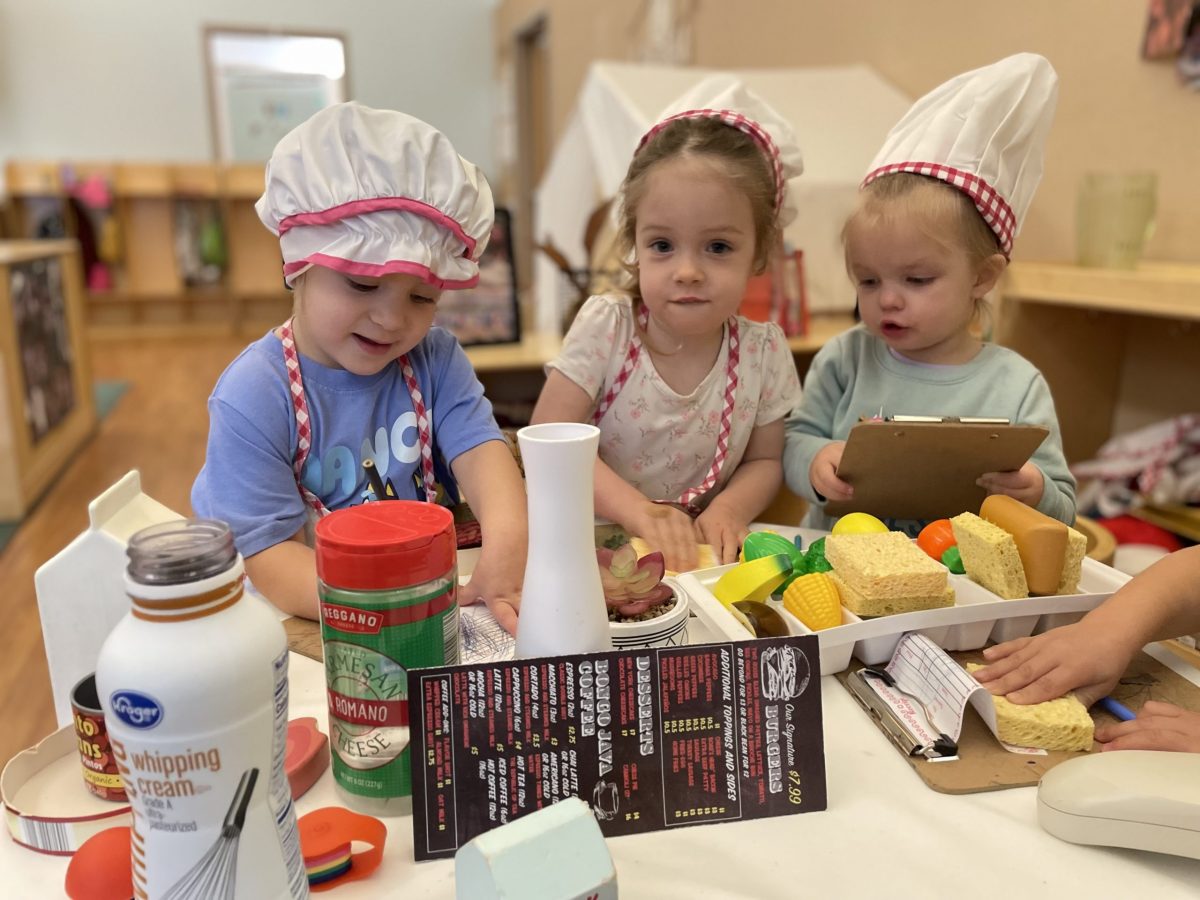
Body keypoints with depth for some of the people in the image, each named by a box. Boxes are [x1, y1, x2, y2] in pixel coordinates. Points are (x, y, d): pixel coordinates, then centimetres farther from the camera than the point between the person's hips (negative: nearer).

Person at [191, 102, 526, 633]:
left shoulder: (435, 360, -2)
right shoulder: (253, 399, -17)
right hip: (313, 626, -3)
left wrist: (506, 544, -37)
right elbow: (270, 555, -19)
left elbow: (479, 447, -15)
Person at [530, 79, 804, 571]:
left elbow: (764, 460, 6)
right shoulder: (605, 326, -11)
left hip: (697, 553, 3)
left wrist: (728, 509, -14)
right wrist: (639, 509, -26)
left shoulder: (762, 350, -4)